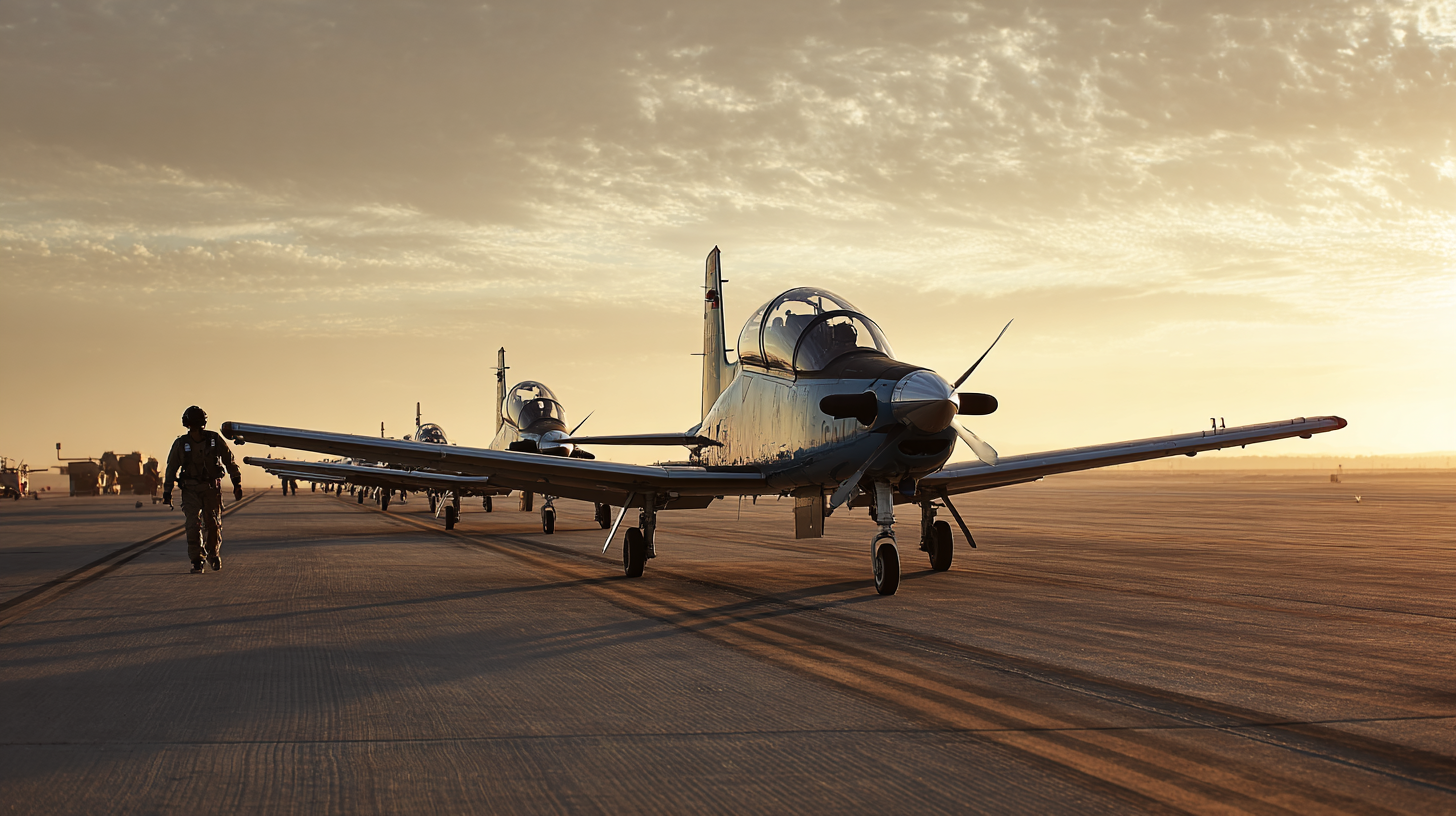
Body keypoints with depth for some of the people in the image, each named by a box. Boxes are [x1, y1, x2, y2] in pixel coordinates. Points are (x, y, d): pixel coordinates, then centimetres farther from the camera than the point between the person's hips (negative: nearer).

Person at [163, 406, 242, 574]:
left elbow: (229, 461, 4)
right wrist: (167, 491, 4)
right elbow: (172, 468, 4)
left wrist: (237, 483, 3)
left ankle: (214, 554, 28)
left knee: (213, 524, 4)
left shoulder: (215, 440, -4)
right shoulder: (181, 444, -4)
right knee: (193, 525, -10)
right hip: (190, 489, 0)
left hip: (212, 487, 1)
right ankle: (196, 561, -1)